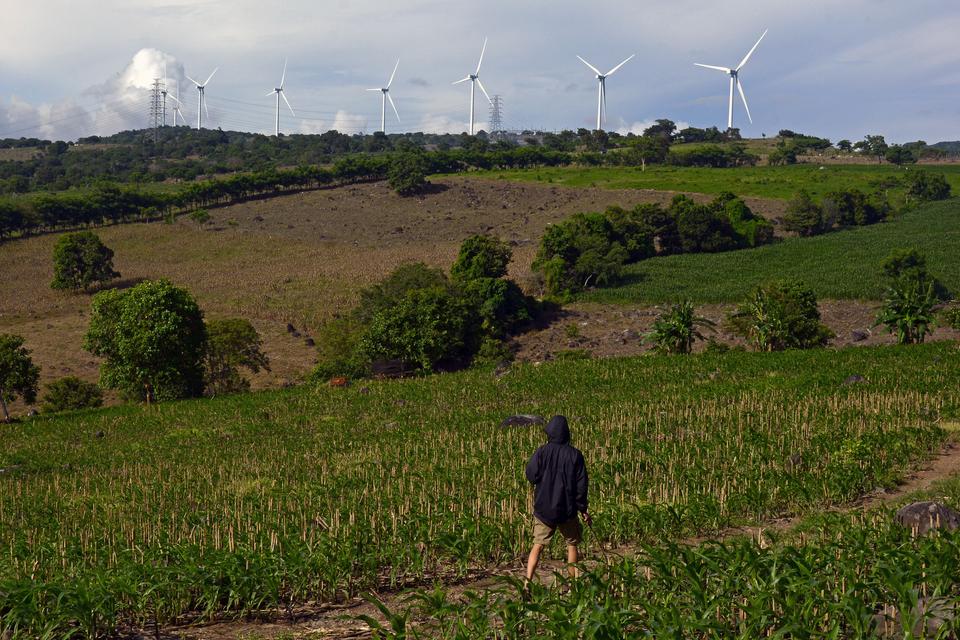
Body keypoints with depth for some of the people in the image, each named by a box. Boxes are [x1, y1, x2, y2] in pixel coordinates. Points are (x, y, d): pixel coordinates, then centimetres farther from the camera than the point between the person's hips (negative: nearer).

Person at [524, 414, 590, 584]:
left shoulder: (541, 452, -8)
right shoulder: (575, 454, -6)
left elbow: (531, 476, -6)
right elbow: (581, 483, -3)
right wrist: (583, 508, 5)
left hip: (543, 508, 0)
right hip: (567, 509, 0)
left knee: (537, 546, 3)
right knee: (571, 545, 16)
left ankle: (527, 581, -11)